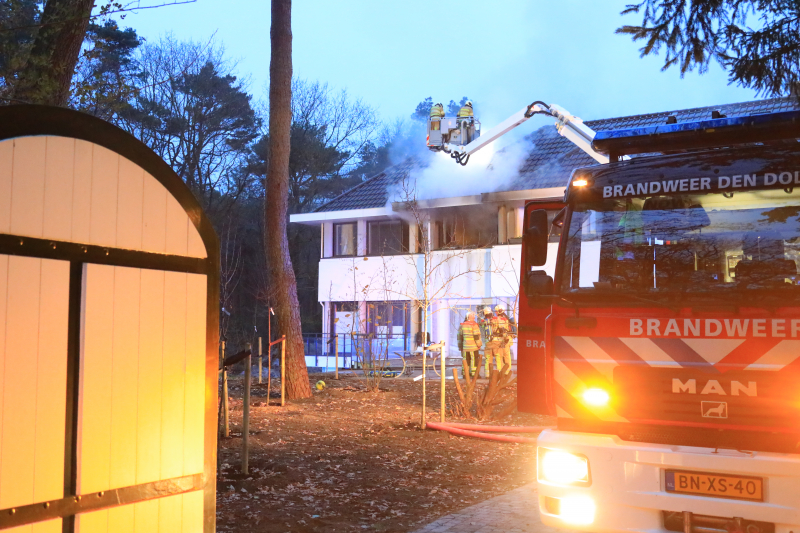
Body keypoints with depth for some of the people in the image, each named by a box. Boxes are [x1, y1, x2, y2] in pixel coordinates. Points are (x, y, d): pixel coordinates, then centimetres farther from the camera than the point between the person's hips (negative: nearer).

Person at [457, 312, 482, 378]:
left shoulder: (462, 325, 8)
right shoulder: (474, 325, -10)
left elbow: (460, 336, 13)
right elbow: (476, 336, -13)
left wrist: (460, 346, 20)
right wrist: (479, 345, -4)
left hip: (465, 347, 5)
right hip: (473, 347, -5)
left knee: (466, 360, 11)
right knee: (474, 360, 1)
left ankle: (465, 374, 14)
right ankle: (474, 374, 2)